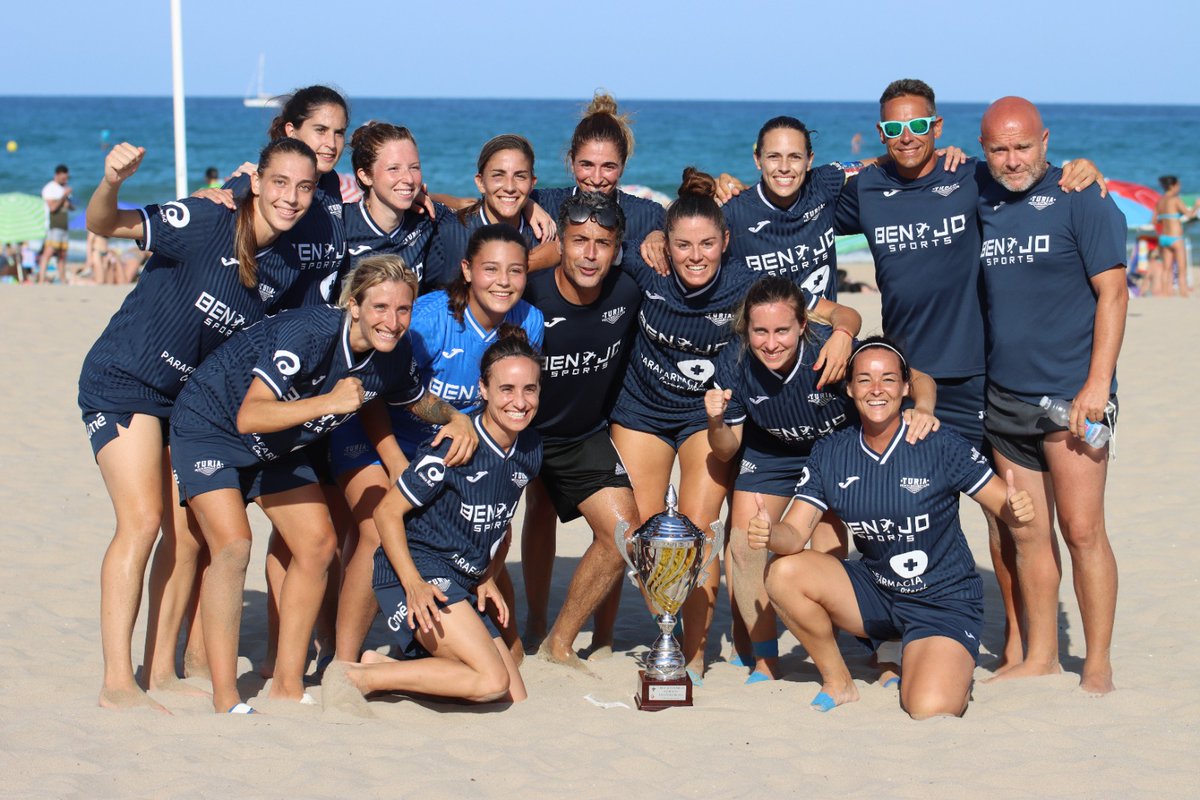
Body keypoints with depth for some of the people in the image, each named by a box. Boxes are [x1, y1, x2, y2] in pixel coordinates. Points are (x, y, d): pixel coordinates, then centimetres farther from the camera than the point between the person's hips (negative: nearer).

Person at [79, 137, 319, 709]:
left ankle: (161, 670, 15)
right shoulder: (202, 223, -19)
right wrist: (111, 182, -47)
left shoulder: (284, 269, 0)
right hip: (122, 382, -7)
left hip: (190, 397, 7)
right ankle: (116, 683, -12)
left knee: (189, 531, 4)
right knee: (142, 521, -16)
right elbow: (103, 226, -26)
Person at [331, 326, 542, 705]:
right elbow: (387, 511, -16)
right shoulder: (454, 449, -20)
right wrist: (413, 584, -25)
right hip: (417, 568, -8)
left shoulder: (530, 451, 2)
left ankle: (382, 665, 10)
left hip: (463, 582, 9)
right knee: (492, 681, -22)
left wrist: (487, 580, 12)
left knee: (514, 699, 6)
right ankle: (355, 678, -12)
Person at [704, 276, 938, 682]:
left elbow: (919, 379, -31)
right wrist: (717, 422, -35)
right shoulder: (734, 363, -25)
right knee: (743, 545, -9)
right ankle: (765, 662, 8)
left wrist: (922, 408, -54)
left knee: (828, 557, -10)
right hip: (770, 451, 2)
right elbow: (726, 451, -12)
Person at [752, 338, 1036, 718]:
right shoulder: (829, 454, -3)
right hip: (875, 594, 4)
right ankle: (838, 682, 2)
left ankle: (951, 670, 13)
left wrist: (1019, 509, -36)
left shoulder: (940, 446, -14)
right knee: (784, 575, -20)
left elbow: (1006, 506, -11)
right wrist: (769, 532, -33)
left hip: (945, 602, -4)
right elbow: (795, 534, -9)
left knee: (931, 710, -27)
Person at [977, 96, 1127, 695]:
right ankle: (1040, 656, 19)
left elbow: (1112, 292, -9)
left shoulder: (1080, 199, -5)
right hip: (1004, 397, 5)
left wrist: (1097, 384, -15)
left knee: (1082, 531, -5)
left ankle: (1098, 663, 4)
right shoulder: (978, 201, 9)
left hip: (1070, 394, -5)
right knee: (1026, 533, 10)